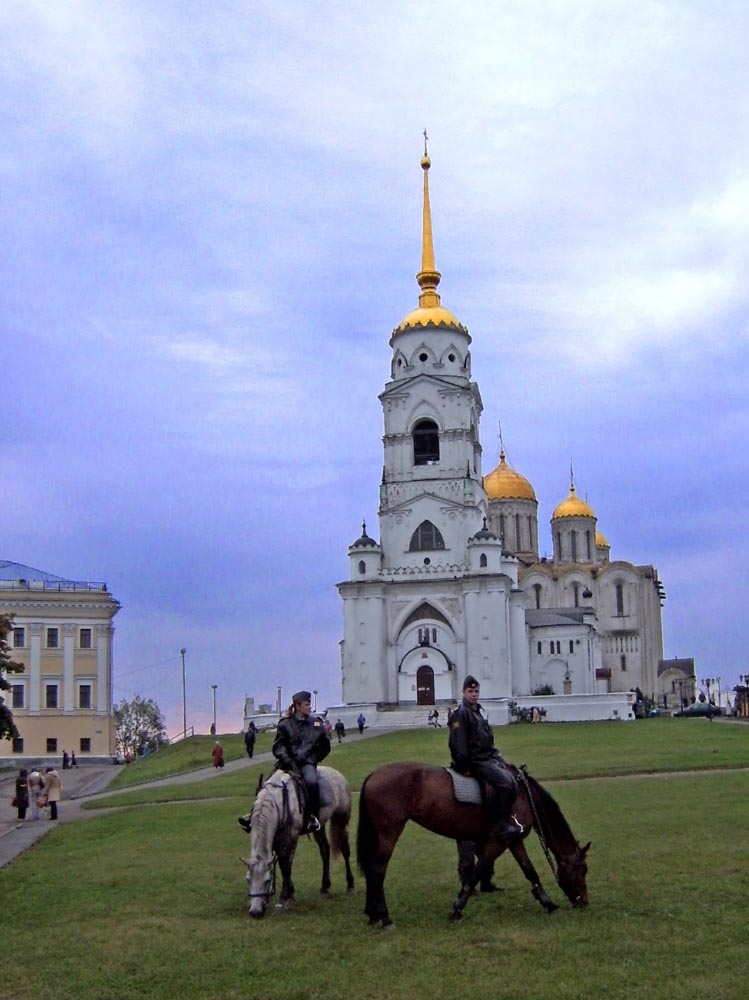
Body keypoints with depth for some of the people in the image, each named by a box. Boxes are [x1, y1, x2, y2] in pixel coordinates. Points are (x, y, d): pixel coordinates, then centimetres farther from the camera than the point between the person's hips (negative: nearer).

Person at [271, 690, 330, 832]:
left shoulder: (316, 724, 10)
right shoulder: (285, 724, 4)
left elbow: (325, 746, 20)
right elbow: (278, 747, 0)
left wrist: (316, 759, 12)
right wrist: (287, 760, -13)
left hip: (307, 763, -1)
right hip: (288, 762, 1)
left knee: (311, 782, -31)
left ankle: (313, 817, -21)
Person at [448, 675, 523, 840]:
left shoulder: (479, 710, 15)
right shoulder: (461, 713, -13)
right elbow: (459, 743, -17)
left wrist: (496, 755, 16)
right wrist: (464, 767, -18)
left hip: (490, 756, 10)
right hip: (476, 761, -10)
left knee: (512, 781, 3)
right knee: (505, 783, -23)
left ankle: (508, 817, 12)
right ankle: (502, 824, -15)